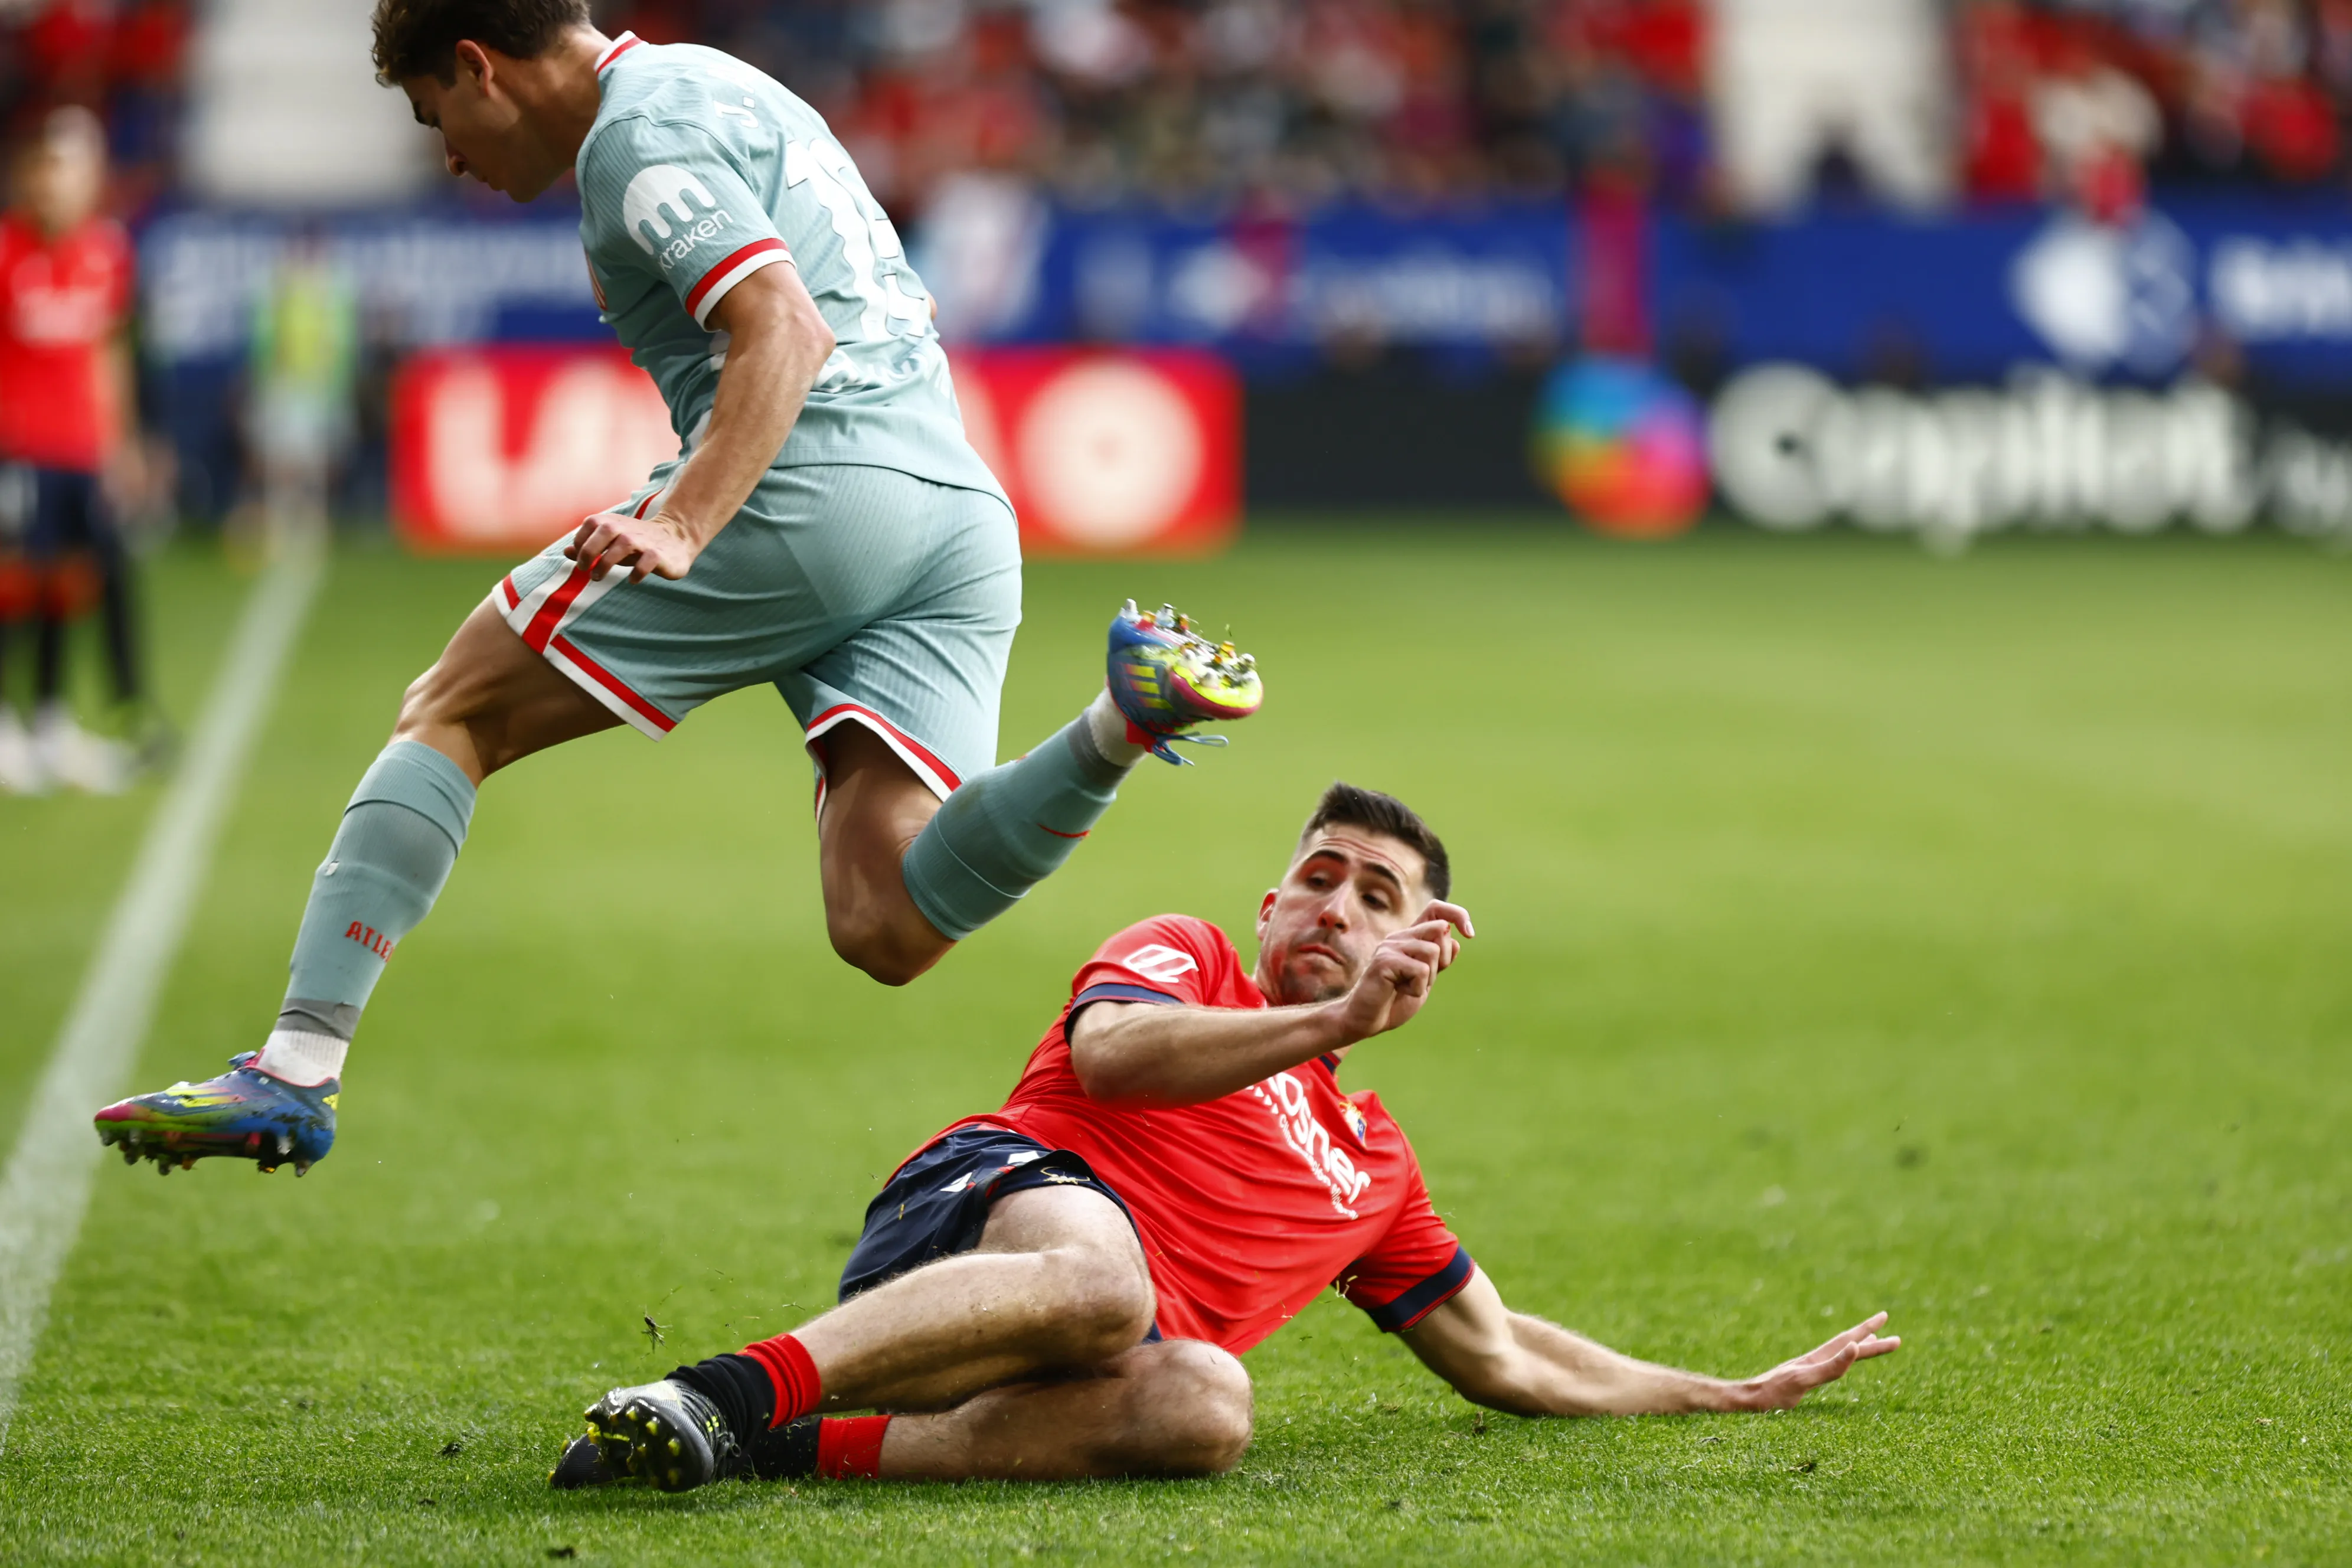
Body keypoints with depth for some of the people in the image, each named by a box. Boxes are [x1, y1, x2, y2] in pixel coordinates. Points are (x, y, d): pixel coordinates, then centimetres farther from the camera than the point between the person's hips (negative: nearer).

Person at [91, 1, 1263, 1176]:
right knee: (886, 928, -8)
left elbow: (787, 334, -17)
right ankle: (1125, 716, -27)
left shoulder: (641, 131, -2)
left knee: (451, 715, 6)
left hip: (811, 496, -8)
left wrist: (681, 529, -28)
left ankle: (297, 1070, -2)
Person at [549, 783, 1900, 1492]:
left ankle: (814, 1449, -42)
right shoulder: (1186, 955, 22)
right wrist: (1334, 1022, -8)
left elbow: (1499, 1357, 44)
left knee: (1206, 1404, -37)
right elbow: (1106, 1053, -2)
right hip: (1001, 1194, -4)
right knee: (1104, 1276, -43)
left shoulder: (1375, 1164, 37)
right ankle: (735, 1387, -53)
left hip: (1123, 1333, 4)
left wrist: (1743, 1394, 44)